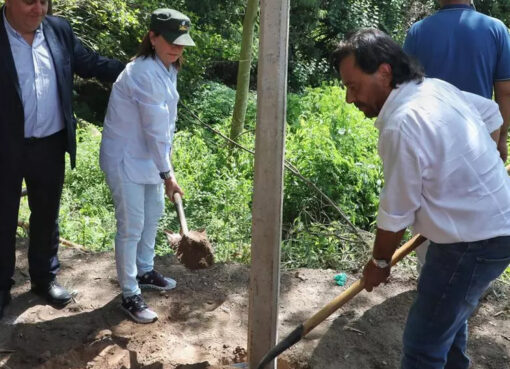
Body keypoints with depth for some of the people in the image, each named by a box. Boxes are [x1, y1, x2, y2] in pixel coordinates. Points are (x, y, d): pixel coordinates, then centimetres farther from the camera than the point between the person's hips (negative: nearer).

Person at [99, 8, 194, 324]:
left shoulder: (167, 69, 4)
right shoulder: (145, 73, -27)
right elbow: (154, 129, -24)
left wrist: (165, 163, 8)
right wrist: (168, 173, -17)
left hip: (148, 156, 10)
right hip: (126, 158, -9)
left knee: (153, 215, 20)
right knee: (131, 227, -1)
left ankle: (145, 271, 41)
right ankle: (130, 296, 14)